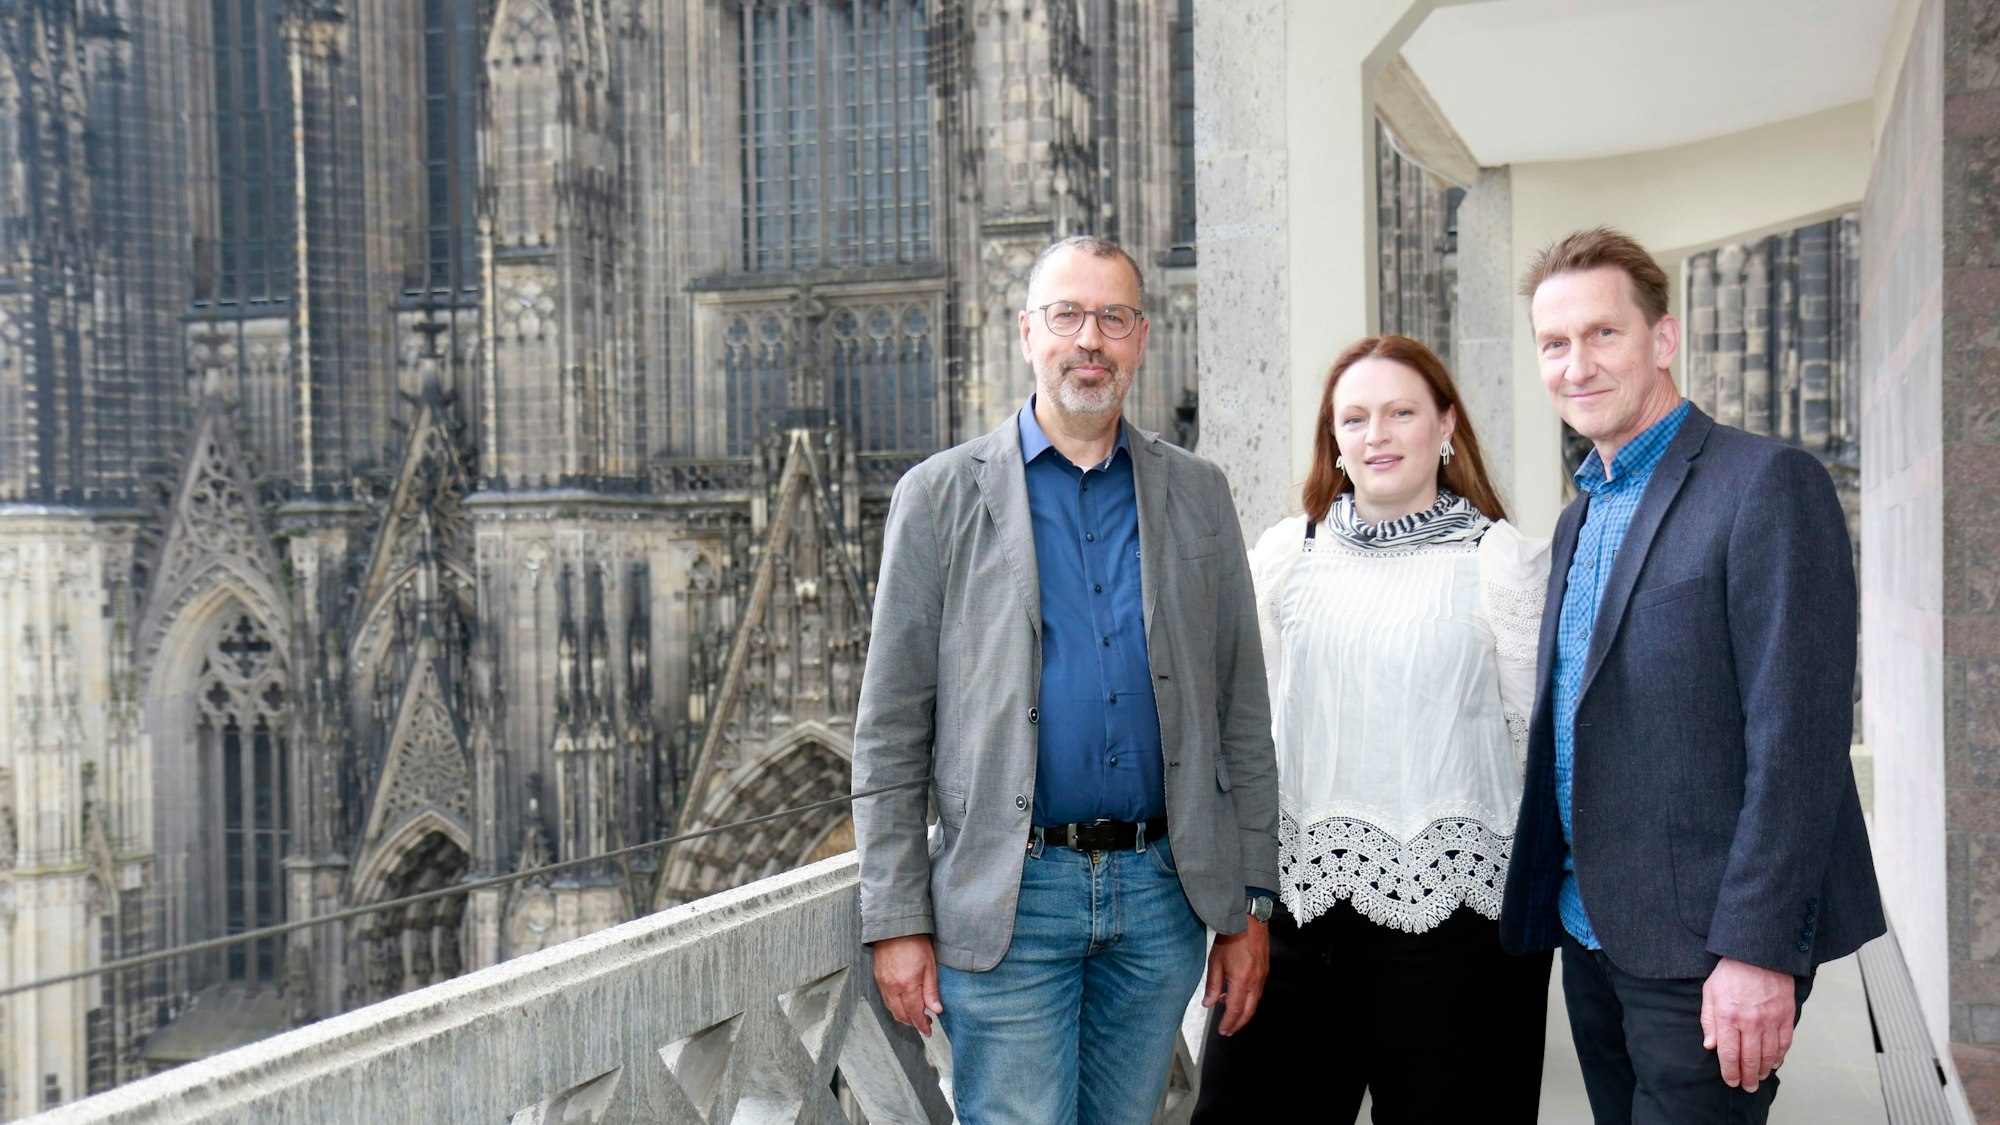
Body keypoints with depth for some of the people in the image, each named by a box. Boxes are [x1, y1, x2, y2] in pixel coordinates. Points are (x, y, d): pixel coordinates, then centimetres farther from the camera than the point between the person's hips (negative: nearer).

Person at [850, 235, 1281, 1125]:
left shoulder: (1196, 495, 8)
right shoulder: (941, 495, 1)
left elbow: (1242, 713, 9)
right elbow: (889, 731, 0)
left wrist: (1246, 905, 5)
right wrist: (897, 919, -4)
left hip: (1160, 891, 3)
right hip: (1006, 897, -2)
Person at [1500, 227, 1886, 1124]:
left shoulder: (1769, 484, -11)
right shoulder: (1581, 516, 14)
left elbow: (1798, 737, -17)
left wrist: (1758, 949, -21)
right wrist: (1545, 900, 11)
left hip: (1705, 947, -7)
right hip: (1592, 935, 7)